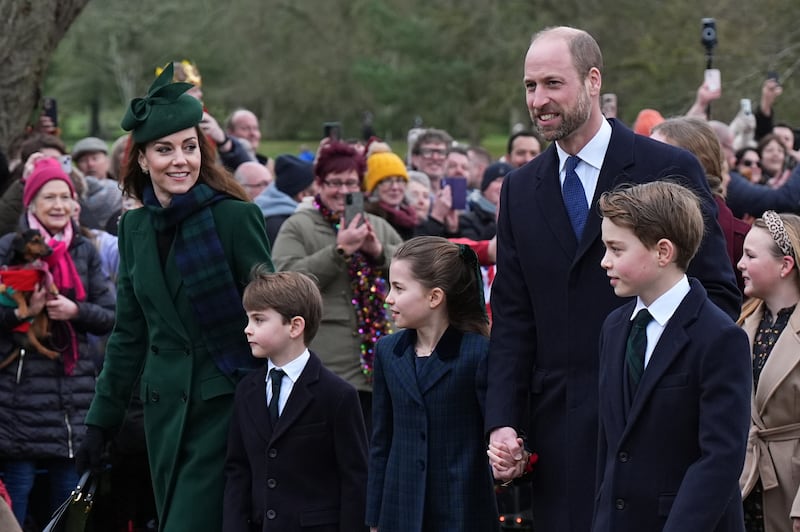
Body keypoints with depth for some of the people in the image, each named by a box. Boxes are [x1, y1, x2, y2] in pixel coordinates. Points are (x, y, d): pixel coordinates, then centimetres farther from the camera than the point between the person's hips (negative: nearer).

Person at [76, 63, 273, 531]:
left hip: (226, 402, -6)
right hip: (164, 406, 6)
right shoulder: (135, 227, 8)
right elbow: (129, 334, 15)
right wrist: (101, 422, 13)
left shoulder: (236, 216, -9)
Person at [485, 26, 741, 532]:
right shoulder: (521, 190, 11)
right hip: (558, 426, 4)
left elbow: (720, 294, -1)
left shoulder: (671, 170, -2)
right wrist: (502, 421, -1)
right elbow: (512, 319, 10)